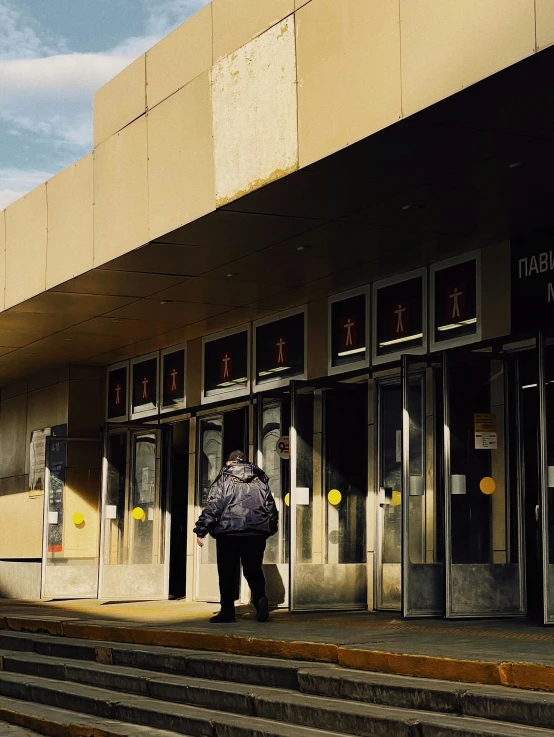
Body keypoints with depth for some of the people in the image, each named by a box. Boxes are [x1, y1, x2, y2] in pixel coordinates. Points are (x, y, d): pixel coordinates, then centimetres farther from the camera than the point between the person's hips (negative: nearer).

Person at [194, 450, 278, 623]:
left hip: (228, 532, -3)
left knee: (227, 573, 5)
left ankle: (227, 611, 4)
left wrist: (201, 530, -3)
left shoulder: (224, 479, 1)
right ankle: (260, 598, -15)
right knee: (254, 570, 10)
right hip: (257, 533, 3)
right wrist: (271, 527, 29)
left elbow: (213, 506, -6)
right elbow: (271, 506, 15)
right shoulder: (261, 480, 12)